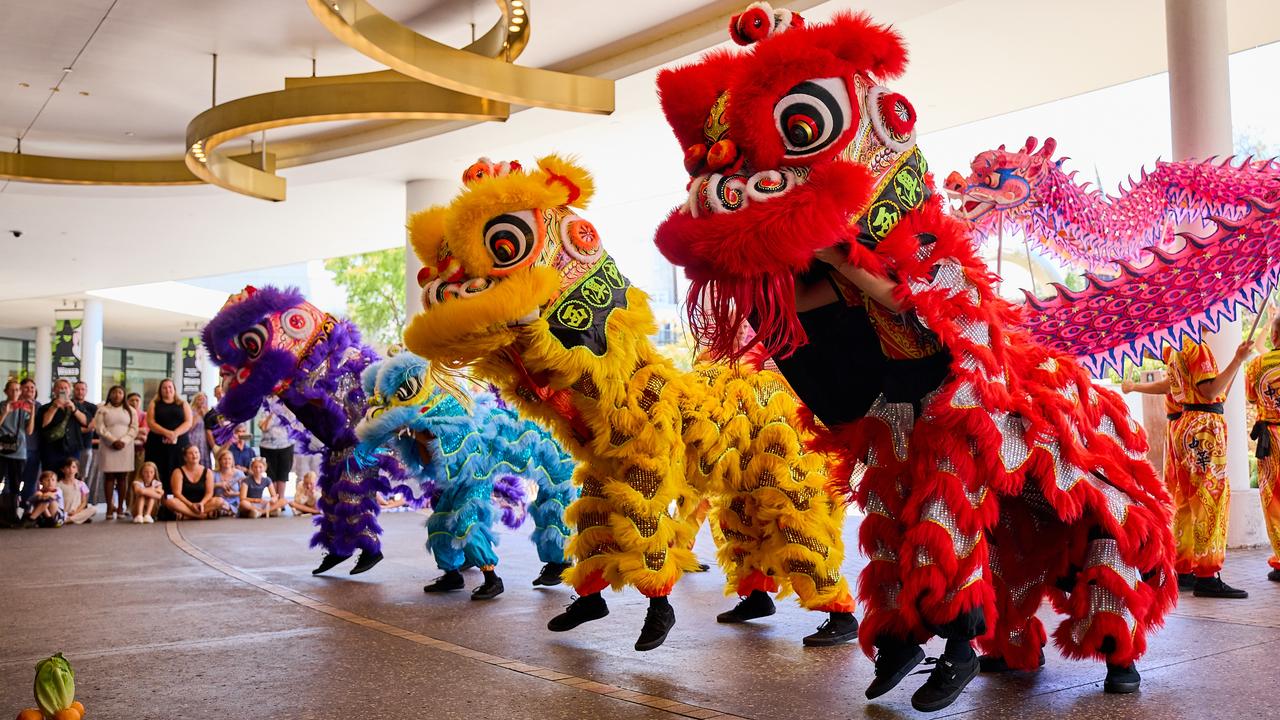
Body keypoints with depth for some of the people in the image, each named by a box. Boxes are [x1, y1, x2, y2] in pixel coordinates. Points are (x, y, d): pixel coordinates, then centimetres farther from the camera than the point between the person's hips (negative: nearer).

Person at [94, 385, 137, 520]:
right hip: (108, 447, -1)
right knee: (109, 476, -3)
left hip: (125, 447, 1)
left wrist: (124, 441, -12)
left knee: (123, 477, -1)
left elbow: (134, 429, 4)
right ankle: (109, 508, -3)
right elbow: (99, 428, -3)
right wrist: (113, 441, -14)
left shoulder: (130, 410, 13)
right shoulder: (102, 409, 7)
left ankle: (120, 507, 2)